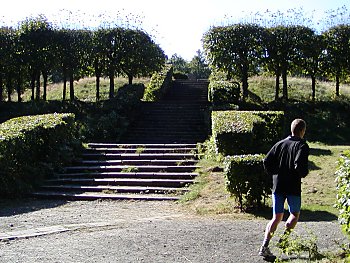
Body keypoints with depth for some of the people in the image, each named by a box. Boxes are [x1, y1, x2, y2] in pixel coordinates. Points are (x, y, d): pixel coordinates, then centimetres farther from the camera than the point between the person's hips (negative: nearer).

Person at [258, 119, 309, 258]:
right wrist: (304, 173, -3)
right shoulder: (302, 145, -6)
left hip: (278, 186, 4)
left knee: (277, 217, 10)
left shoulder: (280, 143, 9)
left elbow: (266, 161, 1)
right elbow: (300, 164, -23)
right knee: (295, 214, 17)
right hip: (293, 187, -4)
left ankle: (265, 246, -2)